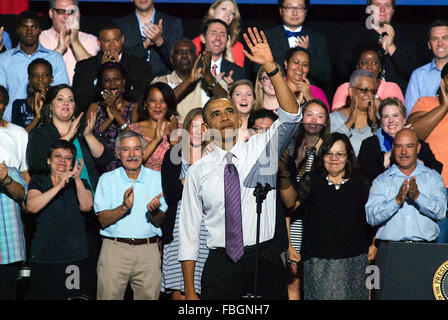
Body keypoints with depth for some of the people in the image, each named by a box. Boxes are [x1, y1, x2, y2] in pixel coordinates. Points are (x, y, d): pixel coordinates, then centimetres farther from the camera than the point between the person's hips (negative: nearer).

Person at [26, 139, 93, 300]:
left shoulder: (81, 184, 12)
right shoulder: (38, 182, 9)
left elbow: (86, 206, -7)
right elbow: (31, 207, -11)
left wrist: (77, 179, -18)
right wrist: (59, 186, -17)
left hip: (76, 257, 1)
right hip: (43, 258, 0)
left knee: (76, 296, -5)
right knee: (41, 295, -1)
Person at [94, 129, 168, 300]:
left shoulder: (157, 178, 7)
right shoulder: (107, 179, 6)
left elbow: (160, 222, 4)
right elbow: (103, 220, -2)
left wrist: (154, 210, -18)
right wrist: (124, 207, -19)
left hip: (148, 249, 1)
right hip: (114, 248, -1)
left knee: (149, 296, -1)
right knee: (109, 295, -2)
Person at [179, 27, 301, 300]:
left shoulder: (260, 149, 5)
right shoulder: (198, 172, 4)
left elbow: (291, 115, -12)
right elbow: (189, 232, 5)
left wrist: (270, 66, -22)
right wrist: (190, 292, 0)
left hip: (266, 259, 0)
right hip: (221, 264, 0)